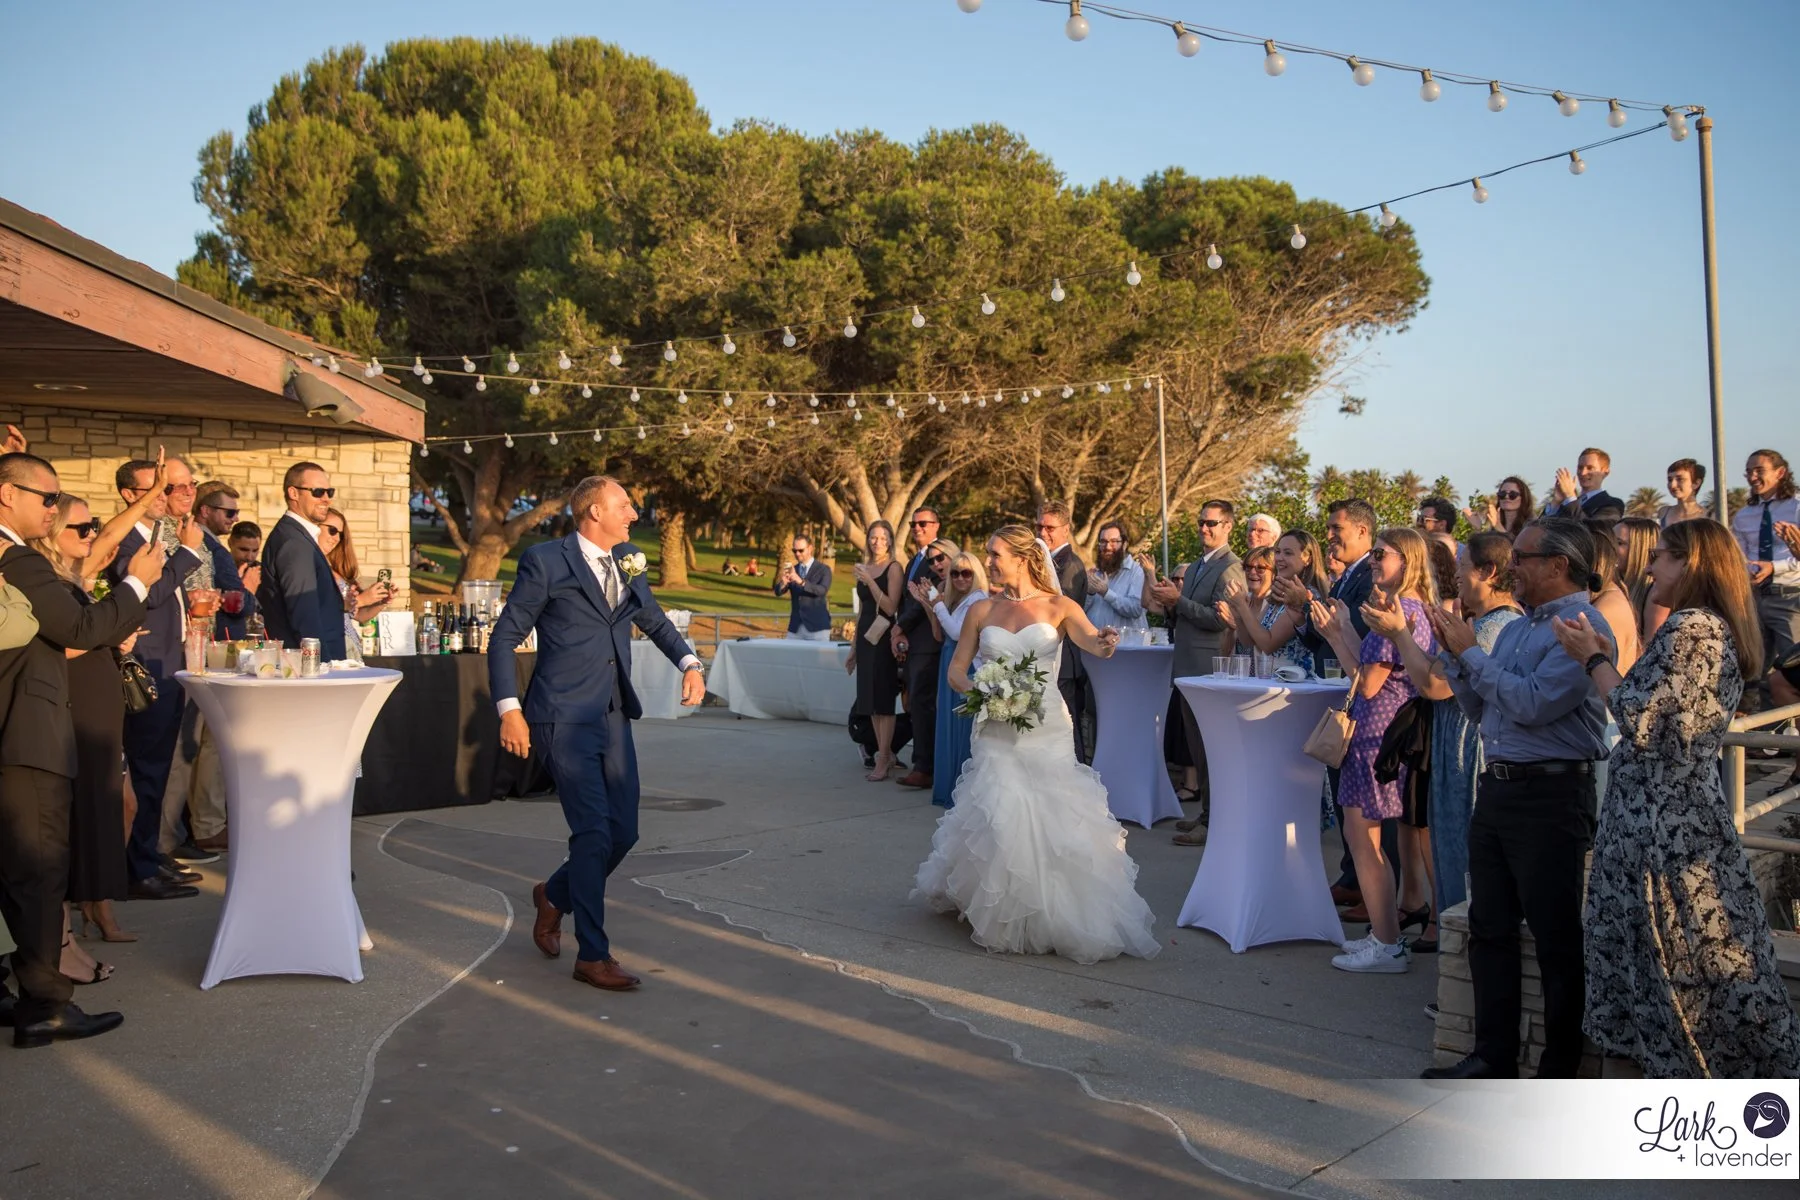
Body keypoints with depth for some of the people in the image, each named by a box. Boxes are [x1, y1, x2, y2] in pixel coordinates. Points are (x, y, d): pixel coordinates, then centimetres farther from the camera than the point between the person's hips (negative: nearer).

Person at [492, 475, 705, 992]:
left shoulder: (628, 562, 11)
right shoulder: (546, 562, -7)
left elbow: (654, 621, 25)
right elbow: (504, 639, -4)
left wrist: (688, 663, 7)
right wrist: (509, 710, -12)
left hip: (614, 717, 7)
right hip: (565, 718, -7)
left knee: (623, 833, 8)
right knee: (594, 833, -7)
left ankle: (555, 896, 36)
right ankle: (592, 955, 6)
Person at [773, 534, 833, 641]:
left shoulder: (823, 569, -1)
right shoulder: (792, 570, 12)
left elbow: (822, 590, -19)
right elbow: (778, 592, 2)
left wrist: (801, 581, -33)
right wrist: (783, 582, -22)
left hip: (817, 626, -4)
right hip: (795, 627, 4)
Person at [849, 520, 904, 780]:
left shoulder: (893, 568, -7)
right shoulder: (864, 568, 13)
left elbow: (891, 607, -16)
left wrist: (869, 581, -19)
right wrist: (854, 648, 21)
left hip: (883, 638, -7)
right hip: (865, 638, 7)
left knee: (883, 700, -4)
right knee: (870, 700, 9)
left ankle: (883, 761, 0)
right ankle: (885, 754, 19)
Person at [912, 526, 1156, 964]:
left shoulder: (1058, 607, -1)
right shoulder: (982, 612, 7)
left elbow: (1091, 640, -19)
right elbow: (956, 669, 11)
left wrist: (1104, 643, -43)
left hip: (1046, 730, -2)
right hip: (996, 731, 2)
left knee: (1053, 823, -4)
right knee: (1000, 822, -3)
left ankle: (1061, 918, 15)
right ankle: (1002, 918, 17)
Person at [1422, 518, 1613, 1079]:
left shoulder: (1584, 628, -11)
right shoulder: (1515, 629, 16)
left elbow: (1534, 704, -22)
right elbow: (1479, 707, 17)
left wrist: (1472, 653, -11)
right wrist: (1452, 652, 6)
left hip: (1551, 796, -9)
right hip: (1495, 789, 9)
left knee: (1557, 938, 3)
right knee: (1490, 928, 12)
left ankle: (1561, 1070, 14)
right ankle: (1494, 1057, 22)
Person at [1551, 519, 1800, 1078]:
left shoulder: (1690, 627, -15)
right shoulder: (1720, 631, 15)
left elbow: (1642, 722, -19)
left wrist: (1594, 659, -7)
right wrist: (1608, 662, 16)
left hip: (1663, 824, -10)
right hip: (1686, 815, 10)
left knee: (1690, 972, -1)